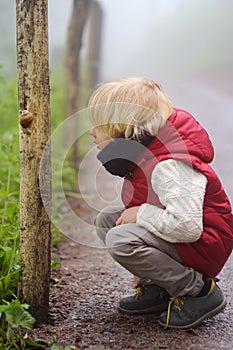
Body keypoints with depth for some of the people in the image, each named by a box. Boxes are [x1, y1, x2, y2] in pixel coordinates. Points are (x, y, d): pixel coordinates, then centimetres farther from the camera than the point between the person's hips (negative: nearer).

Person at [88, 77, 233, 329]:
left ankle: (200, 291, -14)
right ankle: (158, 288, 5)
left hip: (204, 245, -10)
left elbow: (187, 225, -36)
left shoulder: (169, 166, -28)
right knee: (106, 219, 7)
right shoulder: (143, 153, 4)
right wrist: (133, 213, -1)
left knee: (120, 240, -28)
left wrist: (141, 214, -23)